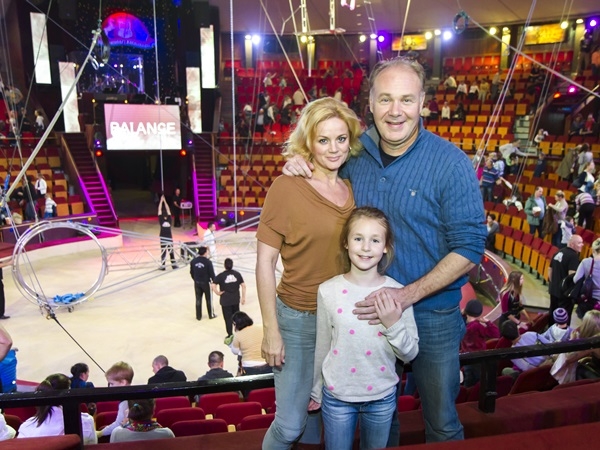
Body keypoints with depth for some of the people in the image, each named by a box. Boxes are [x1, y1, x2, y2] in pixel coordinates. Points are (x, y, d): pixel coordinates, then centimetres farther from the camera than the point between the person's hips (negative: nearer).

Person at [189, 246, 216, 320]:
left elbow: (191, 272, 4)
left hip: (197, 283, 3)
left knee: (198, 299, 13)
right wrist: (213, 281, 4)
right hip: (206, 282, -3)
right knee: (209, 299, 13)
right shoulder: (207, 262, -18)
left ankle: (198, 316, 19)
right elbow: (211, 272, -13)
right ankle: (211, 315, 24)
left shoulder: (193, 261, -5)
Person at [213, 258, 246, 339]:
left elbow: (213, 285, -22)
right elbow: (243, 285, -1)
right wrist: (243, 297, 6)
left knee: (228, 318, 8)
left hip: (225, 301, -3)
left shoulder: (221, 276, -13)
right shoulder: (237, 274, -3)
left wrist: (217, 292, -6)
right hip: (236, 300, 4)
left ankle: (230, 335, 16)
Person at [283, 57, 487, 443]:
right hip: (370, 308, 4)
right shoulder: (356, 152, -4)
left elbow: (469, 246, -16)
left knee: (442, 422, 18)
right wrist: (301, 166, -8)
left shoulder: (451, 164, -17)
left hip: (431, 313, -3)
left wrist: (409, 295, -24)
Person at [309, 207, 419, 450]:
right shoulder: (328, 291, -14)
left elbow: (410, 354, -6)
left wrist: (394, 325, -24)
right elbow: (322, 346, -1)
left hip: (382, 397, 1)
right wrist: (316, 390, 9)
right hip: (336, 396, -1)